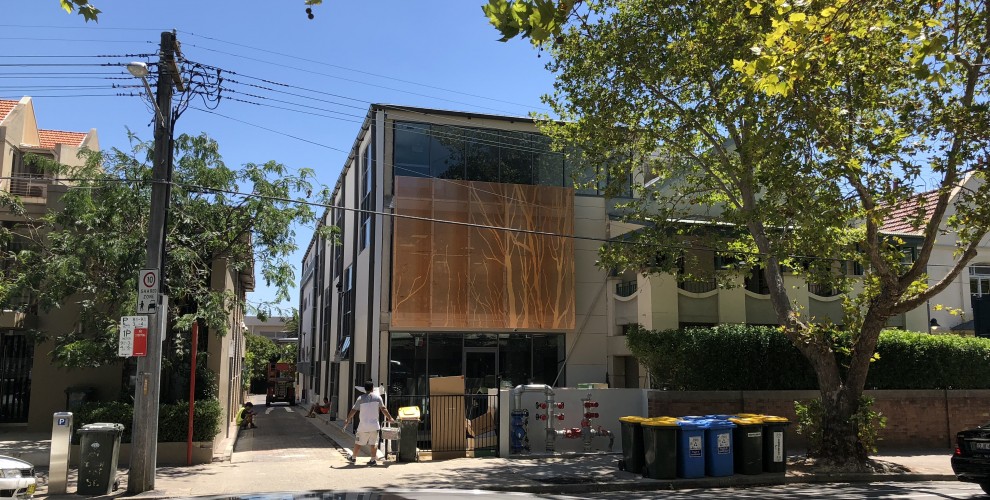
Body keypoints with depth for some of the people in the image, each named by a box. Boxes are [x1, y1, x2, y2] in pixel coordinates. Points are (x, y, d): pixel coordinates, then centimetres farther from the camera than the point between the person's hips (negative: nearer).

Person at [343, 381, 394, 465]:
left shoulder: (361, 398, -4)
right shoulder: (377, 397, -1)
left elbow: (353, 410, -2)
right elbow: (383, 409, -2)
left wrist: (347, 420, 12)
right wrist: (390, 418, 9)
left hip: (363, 426, -1)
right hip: (374, 425, 1)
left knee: (358, 442, 13)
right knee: (373, 443, 9)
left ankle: (353, 458, 25)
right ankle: (373, 460, 6)